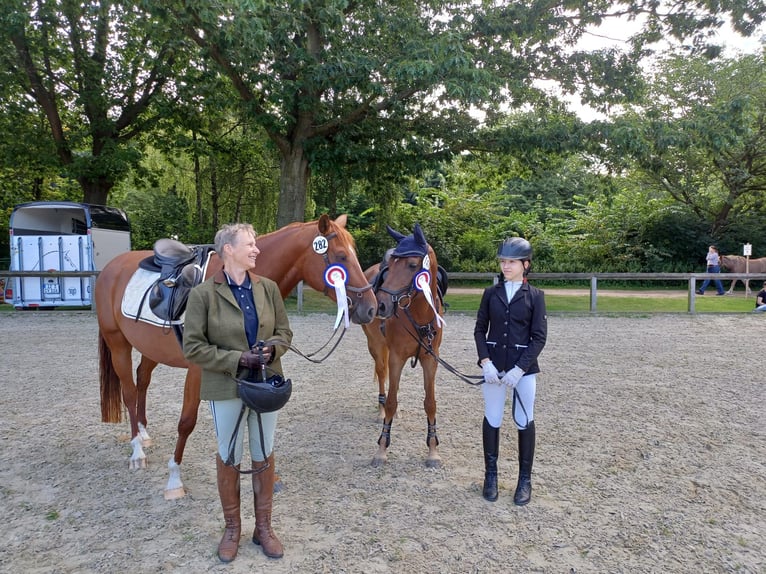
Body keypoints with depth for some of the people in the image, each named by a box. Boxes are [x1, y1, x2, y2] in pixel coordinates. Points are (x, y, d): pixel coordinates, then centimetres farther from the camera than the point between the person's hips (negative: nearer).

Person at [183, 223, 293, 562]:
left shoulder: (268, 288, -1)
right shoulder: (203, 294, -12)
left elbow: (284, 331, 5)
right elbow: (193, 347, -13)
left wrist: (272, 350, -16)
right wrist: (237, 359, -21)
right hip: (227, 388, -3)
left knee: (265, 456, 14)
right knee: (229, 459, 12)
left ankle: (263, 527, 32)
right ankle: (232, 528, 33)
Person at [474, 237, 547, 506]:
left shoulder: (535, 296, -3)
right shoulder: (490, 293, 3)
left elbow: (539, 337, -7)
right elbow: (479, 330, 4)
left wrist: (519, 369, -16)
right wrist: (485, 361, -10)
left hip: (524, 367, -2)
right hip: (493, 365, 2)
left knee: (524, 421, 7)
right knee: (492, 420, 9)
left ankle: (525, 478, 23)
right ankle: (491, 474, 25)